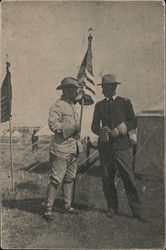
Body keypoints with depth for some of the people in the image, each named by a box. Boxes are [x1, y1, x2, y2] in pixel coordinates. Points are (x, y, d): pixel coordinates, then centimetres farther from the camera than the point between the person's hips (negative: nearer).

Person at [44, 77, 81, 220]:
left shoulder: (72, 106, 18)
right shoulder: (57, 106, -10)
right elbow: (53, 125, -22)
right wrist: (72, 128, -18)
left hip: (74, 149, 8)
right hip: (61, 149, -8)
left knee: (70, 179, 13)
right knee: (56, 180, -6)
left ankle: (67, 206, 23)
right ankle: (48, 208, 3)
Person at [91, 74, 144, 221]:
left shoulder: (125, 102, 6)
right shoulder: (100, 105, 14)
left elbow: (133, 123, 2)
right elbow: (94, 126, 12)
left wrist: (118, 130, -12)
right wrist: (101, 130, -10)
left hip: (122, 145, -3)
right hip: (105, 147, 3)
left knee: (128, 178, -6)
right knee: (107, 179, 6)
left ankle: (137, 211, 3)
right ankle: (112, 208, 21)